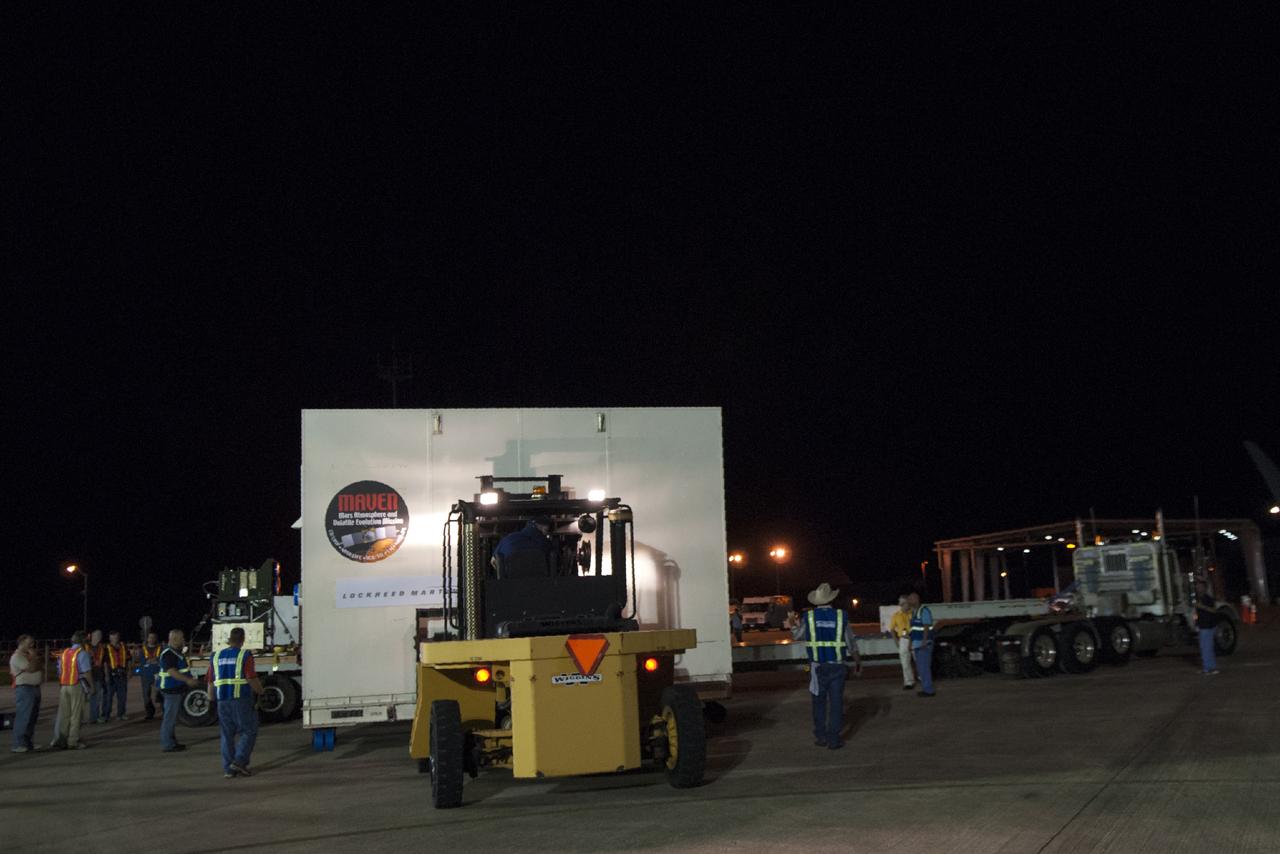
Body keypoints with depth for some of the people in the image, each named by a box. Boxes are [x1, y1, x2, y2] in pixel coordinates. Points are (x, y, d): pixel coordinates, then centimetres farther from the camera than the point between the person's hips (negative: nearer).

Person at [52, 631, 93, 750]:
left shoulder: (64, 653, 13)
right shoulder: (82, 653, -8)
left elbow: (59, 672, 14)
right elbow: (87, 672, -13)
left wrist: (60, 687, 21)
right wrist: (92, 686, -6)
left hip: (63, 686, 6)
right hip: (77, 686, -6)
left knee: (64, 714, 10)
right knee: (76, 714, -2)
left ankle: (61, 740, 10)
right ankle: (73, 742, -1)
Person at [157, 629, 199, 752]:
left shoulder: (176, 652, 15)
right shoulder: (168, 654, -17)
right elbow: (171, 672, -26)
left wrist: (190, 679, 18)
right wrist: (187, 680, -30)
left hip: (176, 689, 11)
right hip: (171, 690, -11)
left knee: (172, 717, 16)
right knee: (169, 717, -6)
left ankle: (172, 741, 24)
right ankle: (167, 745, -3)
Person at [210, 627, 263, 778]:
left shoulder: (217, 656, 10)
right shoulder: (245, 655, -6)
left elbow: (211, 682, 11)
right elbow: (252, 679, -13)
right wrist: (260, 690, 5)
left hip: (222, 700, 5)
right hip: (242, 698, -5)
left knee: (227, 734, 10)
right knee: (248, 731, 4)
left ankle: (228, 769, 9)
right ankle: (239, 761, -9)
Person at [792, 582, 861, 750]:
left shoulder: (808, 617, -4)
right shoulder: (841, 616, -4)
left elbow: (795, 636, 10)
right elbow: (851, 643, 3)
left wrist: (795, 626, 32)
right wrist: (858, 662, 17)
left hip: (817, 666, 1)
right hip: (837, 666, -1)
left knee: (819, 702, 14)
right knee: (836, 703, 5)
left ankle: (820, 736, 18)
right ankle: (833, 739, 4)